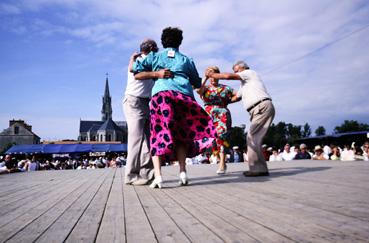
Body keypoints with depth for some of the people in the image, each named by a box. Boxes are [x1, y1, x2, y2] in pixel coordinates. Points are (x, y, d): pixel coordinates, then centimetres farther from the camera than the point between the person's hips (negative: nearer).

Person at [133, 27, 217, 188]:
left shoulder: (155, 56, 22)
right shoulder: (186, 60, 24)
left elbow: (137, 74, 11)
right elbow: (198, 84, 32)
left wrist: (156, 73, 8)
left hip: (161, 94, -1)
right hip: (185, 96, 1)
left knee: (158, 134, -3)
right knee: (181, 135, 9)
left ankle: (158, 176, -16)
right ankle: (183, 172, -4)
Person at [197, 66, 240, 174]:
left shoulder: (225, 88, 15)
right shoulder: (205, 88, 12)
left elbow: (238, 95, 17)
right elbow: (198, 90, -12)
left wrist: (228, 101, 4)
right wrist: (205, 77, -10)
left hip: (223, 114, 0)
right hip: (209, 115, 0)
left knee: (222, 135, -15)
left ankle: (222, 164, -13)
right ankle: (222, 162, 10)